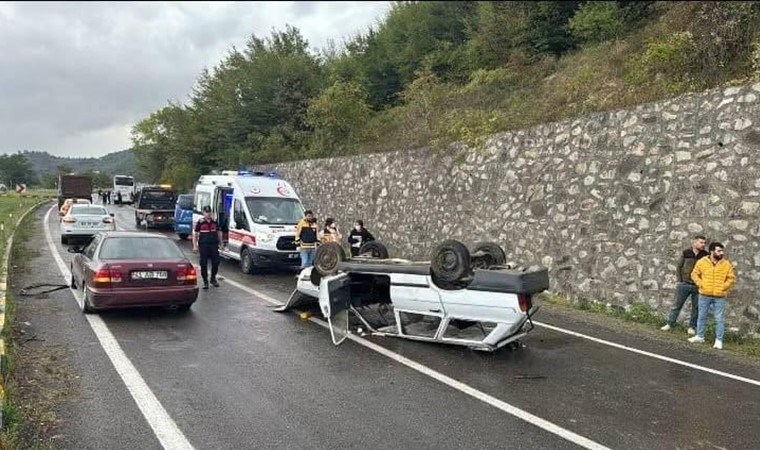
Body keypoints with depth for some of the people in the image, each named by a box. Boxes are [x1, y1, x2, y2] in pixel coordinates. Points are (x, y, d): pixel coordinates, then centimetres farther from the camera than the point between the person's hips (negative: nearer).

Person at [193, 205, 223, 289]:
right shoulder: (200, 222, 2)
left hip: (214, 244, 2)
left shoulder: (215, 222, 10)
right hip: (203, 245, -2)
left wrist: (220, 242, 13)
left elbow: (219, 232, 19)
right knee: (204, 264, 0)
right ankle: (205, 281, 12)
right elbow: (195, 234, 5)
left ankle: (213, 279, 24)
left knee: (216, 262, 2)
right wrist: (195, 246, -1)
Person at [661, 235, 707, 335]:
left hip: (698, 286, 0)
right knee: (677, 305, 7)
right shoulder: (686, 253, -1)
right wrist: (679, 280, 1)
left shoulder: (705, 255, -3)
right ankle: (670, 324, 16)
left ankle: (692, 327, 20)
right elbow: (679, 267, 5)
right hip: (684, 284, 0)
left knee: (696, 308, 7)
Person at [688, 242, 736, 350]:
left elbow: (731, 278, 4)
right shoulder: (702, 262, -2)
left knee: (719, 319, 0)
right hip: (704, 295, 1)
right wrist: (700, 284, -5)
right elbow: (695, 274, 6)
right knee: (702, 317, 12)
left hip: (719, 297, -1)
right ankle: (700, 336, 25)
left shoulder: (727, 264, -1)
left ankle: (719, 340, 9)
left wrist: (723, 287, -7)